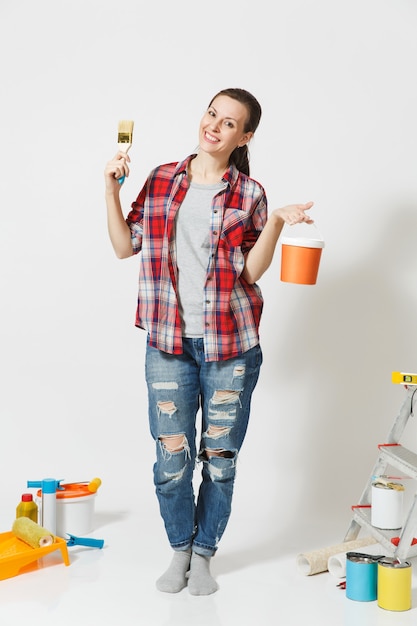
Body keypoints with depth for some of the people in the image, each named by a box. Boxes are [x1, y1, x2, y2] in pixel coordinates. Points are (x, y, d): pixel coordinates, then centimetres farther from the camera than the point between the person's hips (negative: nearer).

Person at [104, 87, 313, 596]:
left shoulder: (249, 194, 1)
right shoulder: (162, 180, 7)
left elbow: (250, 272, -4)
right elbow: (125, 246, 8)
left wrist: (276, 223, -16)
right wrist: (111, 189, -1)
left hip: (231, 344, -1)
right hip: (169, 343, 1)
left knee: (220, 457, 7)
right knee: (171, 456, 2)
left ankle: (203, 553, 26)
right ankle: (179, 550, 24)